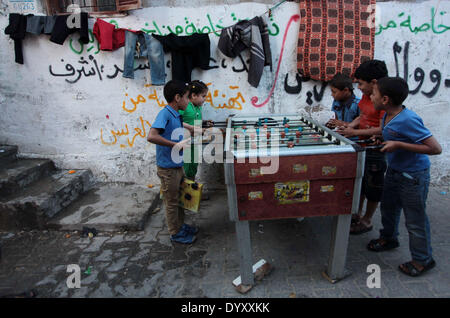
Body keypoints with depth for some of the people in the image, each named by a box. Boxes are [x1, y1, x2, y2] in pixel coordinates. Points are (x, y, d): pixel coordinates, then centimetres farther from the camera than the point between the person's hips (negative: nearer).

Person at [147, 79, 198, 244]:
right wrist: (176, 144, -31)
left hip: (178, 166, 9)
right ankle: (175, 233, 24)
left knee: (179, 198, 23)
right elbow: (151, 136, -33)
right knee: (171, 202, 8)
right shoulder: (165, 114, -21)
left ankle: (181, 225, 40)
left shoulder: (176, 116, 6)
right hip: (168, 169, -9)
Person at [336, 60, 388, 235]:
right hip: (362, 146, 9)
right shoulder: (366, 96, 6)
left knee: (372, 187, 7)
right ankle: (357, 214, 38)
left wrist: (355, 132, -22)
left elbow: (382, 130, -25)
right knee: (359, 182, 20)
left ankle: (367, 221, 24)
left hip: (376, 150, -9)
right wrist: (351, 125, -1)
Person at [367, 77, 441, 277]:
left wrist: (398, 145, -29)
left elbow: (435, 148, -27)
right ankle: (388, 238, 48)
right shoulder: (387, 116, -1)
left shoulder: (408, 120, -28)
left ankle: (423, 260, 24)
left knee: (415, 219, 5)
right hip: (394, 170, 9)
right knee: (388, 207, 24)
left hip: (413, 175, -9)